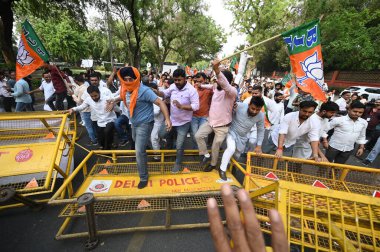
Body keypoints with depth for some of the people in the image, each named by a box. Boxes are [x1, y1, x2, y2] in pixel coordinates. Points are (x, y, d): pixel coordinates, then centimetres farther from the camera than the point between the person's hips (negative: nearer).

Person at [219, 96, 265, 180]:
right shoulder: (240, 106, -29)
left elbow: (261, 131, -2)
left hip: (242, 137, 4)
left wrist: (259, 145, -3)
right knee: (231, 148, -29)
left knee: (237, 156, 15)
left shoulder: (261, 116, -17)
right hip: (232, 131, -4)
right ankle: (222, 169, -9)